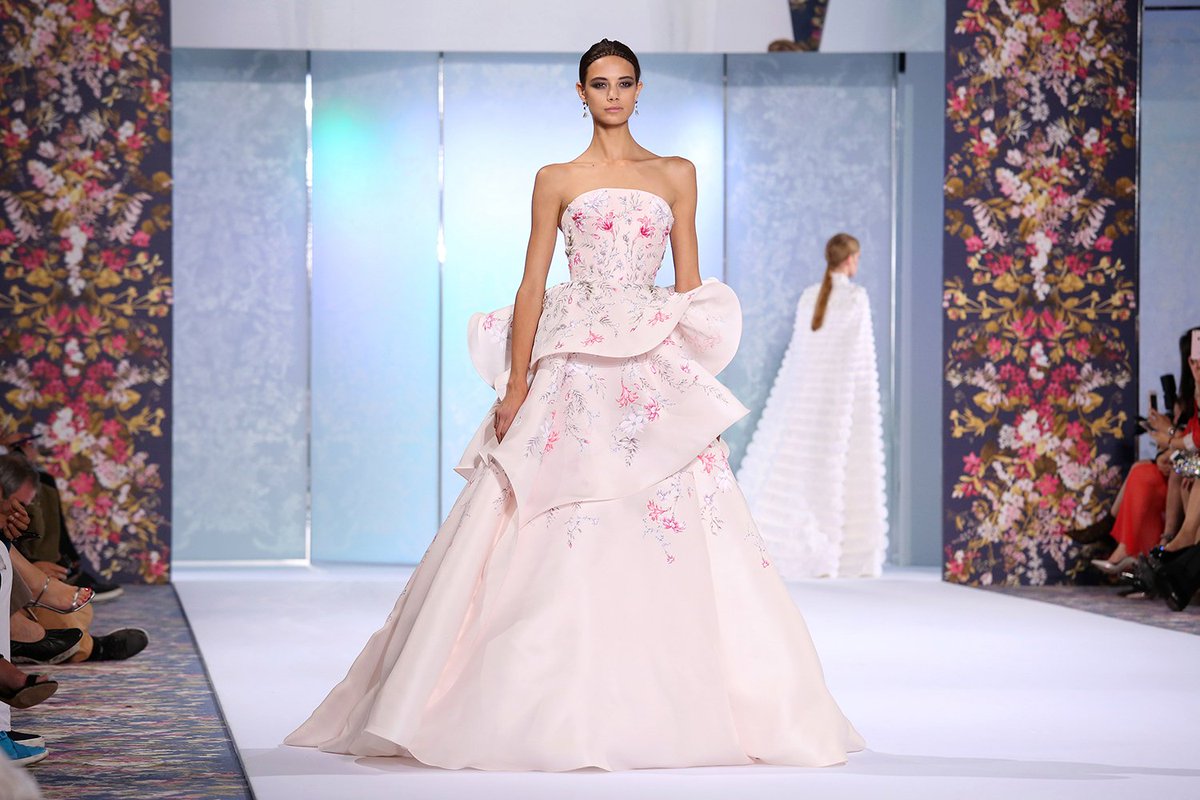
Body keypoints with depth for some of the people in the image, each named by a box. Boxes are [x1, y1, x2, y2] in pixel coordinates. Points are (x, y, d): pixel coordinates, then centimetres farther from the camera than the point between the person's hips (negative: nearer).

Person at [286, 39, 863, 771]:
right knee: (557, 543, -6)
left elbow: (690, 284, 11)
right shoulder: (558, 180, 9)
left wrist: (694, 376, 1)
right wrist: (516, 387, -4)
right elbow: (532, 286, 5)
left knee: (674, 538, -6)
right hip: (573, 365, -1)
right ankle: (556, 710, 0)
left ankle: (663, 707, 3)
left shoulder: (676, 175, 13)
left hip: (654, 368, 1)